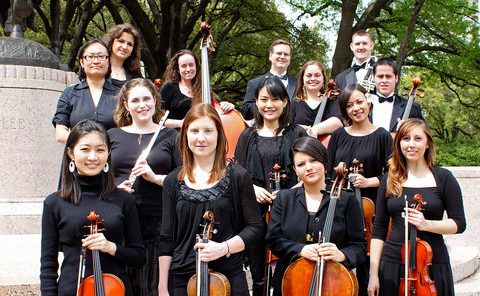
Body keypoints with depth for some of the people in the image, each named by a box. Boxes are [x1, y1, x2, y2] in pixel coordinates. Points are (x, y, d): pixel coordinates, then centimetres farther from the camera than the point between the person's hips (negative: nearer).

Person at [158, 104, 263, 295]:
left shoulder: (238, 177, -5)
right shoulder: (173, 181, 3)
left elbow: (254, 228, -1)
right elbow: (167, 239, 5)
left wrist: (224, 247, -17)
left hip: (228, 278, -2)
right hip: (182, 280, 2)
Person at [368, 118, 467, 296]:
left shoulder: (443, 178, 0)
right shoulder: (390, 180, 5)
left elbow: (459, 224, -1)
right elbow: (379, 229, 5)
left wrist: (426, 224, -18)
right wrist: (374, 273, -1)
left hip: (432, 266, -1)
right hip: (392, 266, 1)